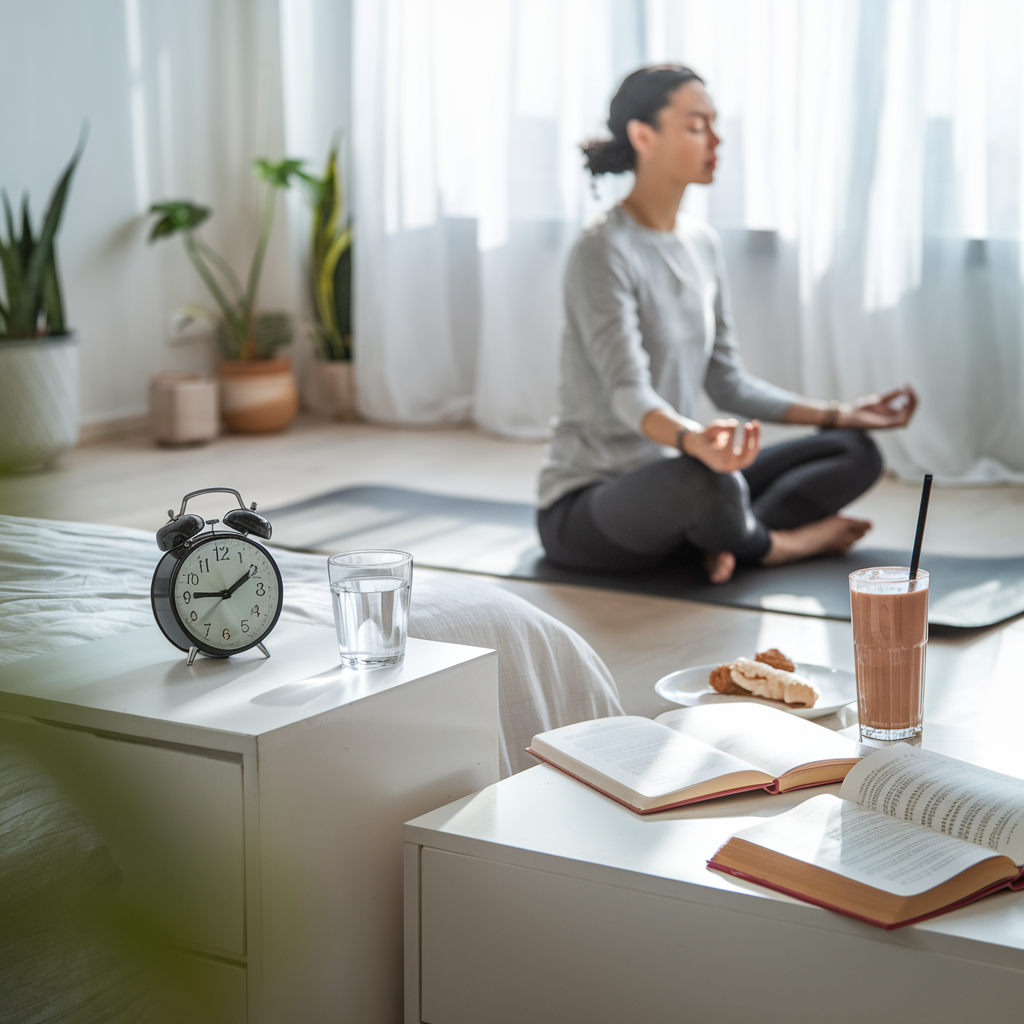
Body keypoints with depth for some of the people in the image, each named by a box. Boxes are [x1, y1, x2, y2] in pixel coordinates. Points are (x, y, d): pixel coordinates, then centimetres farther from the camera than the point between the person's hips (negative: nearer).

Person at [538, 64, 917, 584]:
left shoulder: (701, 243, 9)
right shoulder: (604, 252, -17)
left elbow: (727, 381, 14)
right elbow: (628, 392, -28)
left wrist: (837, 414, 10)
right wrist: (693, 440, -49)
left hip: (671, 481, 8)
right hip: (584, 507, -8)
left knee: (856, 453, 2)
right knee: (707, 479, -40)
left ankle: (725, 540, -18)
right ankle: (773, 545, -7)